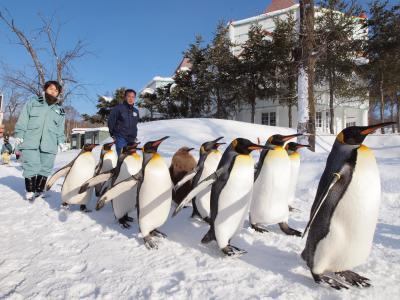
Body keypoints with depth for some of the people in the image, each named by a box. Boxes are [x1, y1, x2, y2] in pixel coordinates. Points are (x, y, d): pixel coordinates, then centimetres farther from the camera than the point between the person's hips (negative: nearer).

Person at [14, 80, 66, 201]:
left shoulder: (60, 110, 18)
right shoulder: (32, 103, 12)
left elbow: (60, 129, 17)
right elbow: (23, 120, 7)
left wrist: (61, 141, 5)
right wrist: (19, 135, -2)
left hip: (49, 144, 2)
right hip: (30, 142, -2)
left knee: (45, 169, 3)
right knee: (31, 168, -4)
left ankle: (39, 191, 16)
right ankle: (30, 191, 8)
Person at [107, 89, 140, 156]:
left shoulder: (136, 111, 15)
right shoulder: (118, 108, -3)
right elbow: (111, 121, 0)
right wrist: (113, 135, 1)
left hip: (131, 139, 6)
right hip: (121, 138, -5)